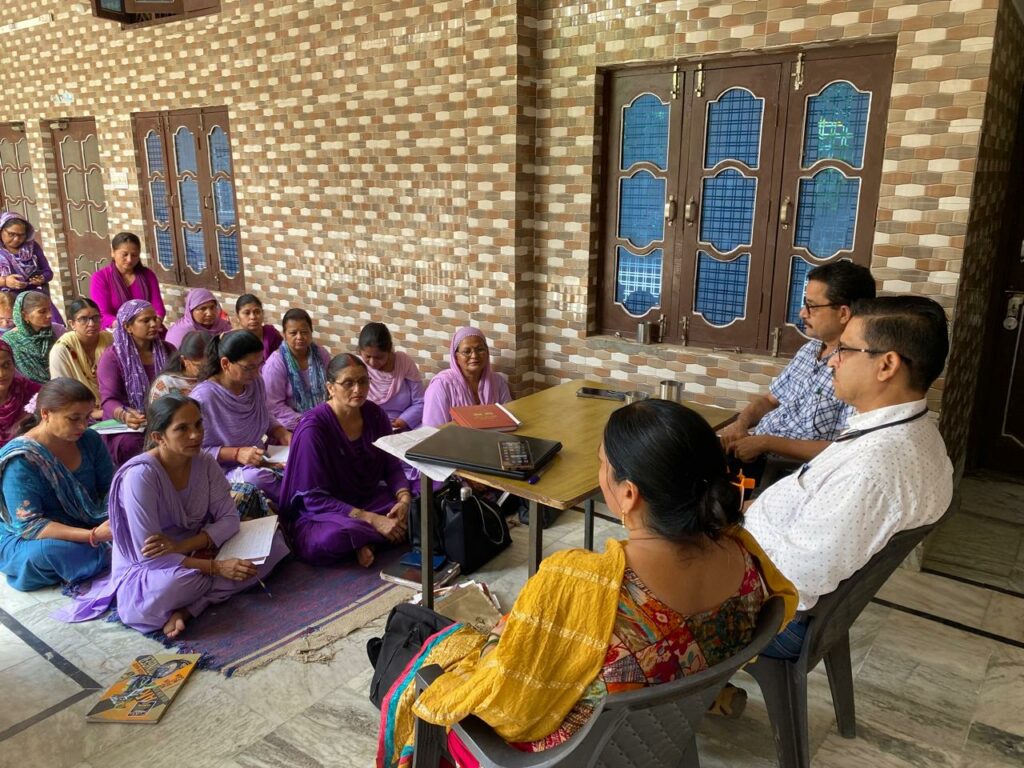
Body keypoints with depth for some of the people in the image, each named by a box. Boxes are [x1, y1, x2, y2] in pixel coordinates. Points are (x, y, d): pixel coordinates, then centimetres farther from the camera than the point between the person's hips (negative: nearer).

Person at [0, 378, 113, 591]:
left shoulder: (89, 440, -5)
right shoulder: (20, 460, -22)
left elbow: (110, 489, -1)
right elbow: (28, 526, -26)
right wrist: (92, 536, -37)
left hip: (88, 527, 4)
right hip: (24, 539, -4)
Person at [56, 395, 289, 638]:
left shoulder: (205, 463, -9)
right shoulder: (140, 475, -26)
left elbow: (229, 519, -7)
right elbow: (149, 556, -26)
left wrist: (183, 545, -24)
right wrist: (216, 567, -30)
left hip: (196, 553, 7)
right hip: (146, 569, -6)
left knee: (272, 539, -13)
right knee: (169, 587, -42)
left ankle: (188, 607, -20)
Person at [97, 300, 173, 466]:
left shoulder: (168, 350, 13)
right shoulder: (113, 356, 0)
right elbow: (108, 400, -9)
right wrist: (124, 415, -33)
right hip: (124, 426, -3)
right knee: (131, 444, -37)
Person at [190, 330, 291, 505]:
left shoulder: (256, 382, 2)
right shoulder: (203, 398, -18)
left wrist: (282, 433, -1)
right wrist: (236, 454, -25)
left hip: (259, 462, 6)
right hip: (222, 470, -5)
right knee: (256, 477, -36)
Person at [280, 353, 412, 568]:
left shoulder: (375, 415, -3)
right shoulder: (313, 428, -19)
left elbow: (392, 466, 5)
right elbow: (314, 498, -19)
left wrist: (404, 500, -18)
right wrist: (372, 520, -27)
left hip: (369, 500, 5)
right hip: (322, 512, -5)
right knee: (330, 540, -38)